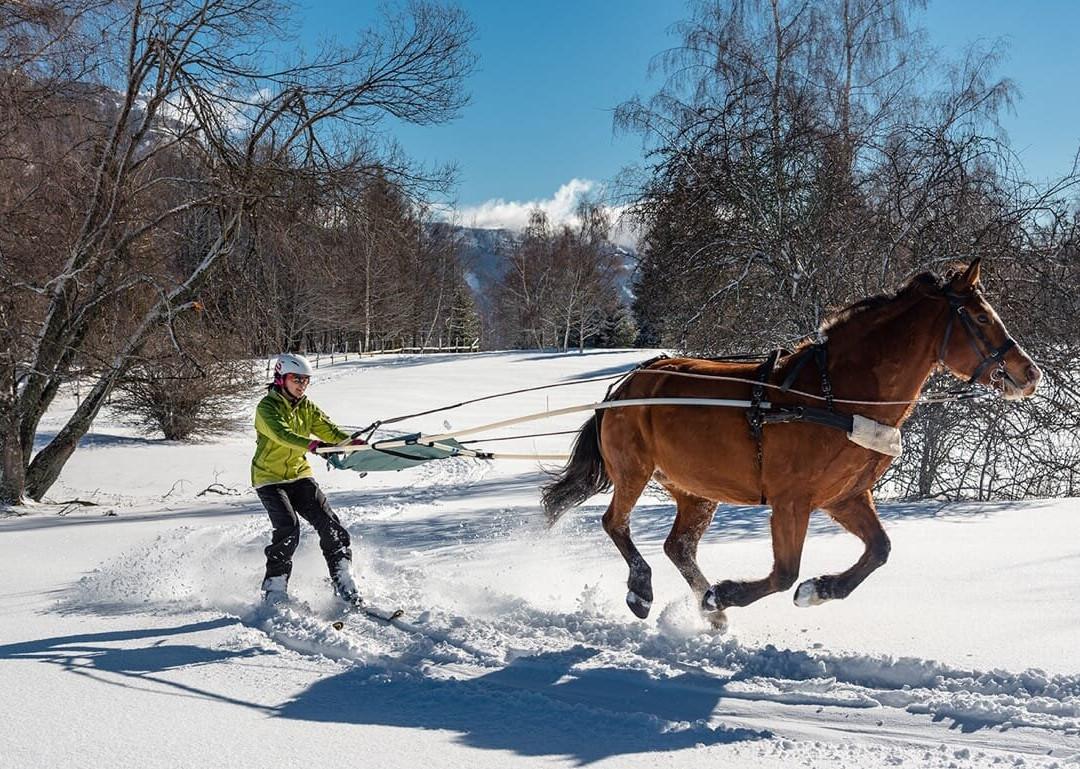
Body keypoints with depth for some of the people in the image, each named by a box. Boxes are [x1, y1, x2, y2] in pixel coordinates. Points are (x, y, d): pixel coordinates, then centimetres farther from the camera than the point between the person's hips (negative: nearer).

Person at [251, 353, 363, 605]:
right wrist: (312, 445, -49)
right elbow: (281, 434, -32)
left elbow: (328, 429, -3)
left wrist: (354, 443, -24)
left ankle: (345, 586, 0)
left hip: (299, 475, 6)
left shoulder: (306, 407, 8)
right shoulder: (267, 406, -13)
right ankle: (274, 592, -12)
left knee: (329, 524, -7)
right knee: (288, 529, -22)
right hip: (270, 478, -6)